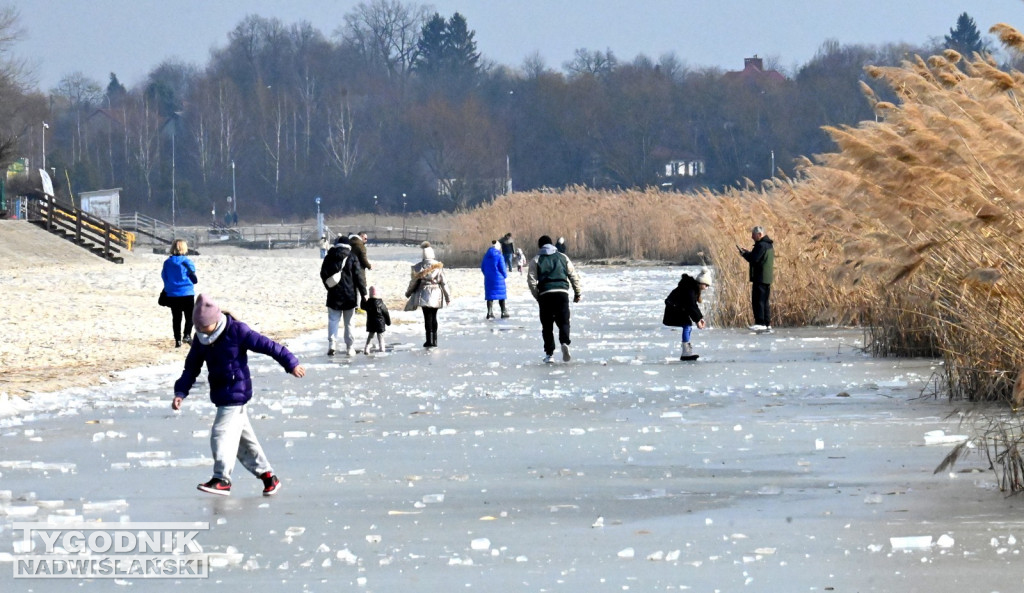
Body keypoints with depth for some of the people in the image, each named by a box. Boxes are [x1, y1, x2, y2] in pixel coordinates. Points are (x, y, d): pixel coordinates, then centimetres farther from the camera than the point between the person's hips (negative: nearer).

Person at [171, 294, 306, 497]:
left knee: (221, 433, -16)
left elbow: (267, 345, -12)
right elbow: (191, 369, 10)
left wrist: (291, 364, -13)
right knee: (244, 437, 13)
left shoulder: (237, 331, -13)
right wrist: (180, 393, -2)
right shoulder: (201, 341, 6)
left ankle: (222, 479, -15)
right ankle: (267, 475, 23)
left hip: (236, 394, -8)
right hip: (220, 395, 8)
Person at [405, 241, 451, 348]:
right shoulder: (439, 266, -3)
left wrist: (409, 292, 20)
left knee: (427, 317, 1)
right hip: (436, 295, 2)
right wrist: (448, 297, 7)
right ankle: (434, 340, 16)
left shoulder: (419, 267, -6)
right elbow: (444, 282, -1)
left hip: (424, 294, -2)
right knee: (434, 317, 12)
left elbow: (414, 281, 2)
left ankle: (430, 340, -3)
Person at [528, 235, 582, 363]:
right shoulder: (563, 257, 12)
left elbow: (531, 280, 0)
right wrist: (577, 293, 17)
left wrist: (537, 296, 9)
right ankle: (564, 342, -24)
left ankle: (549, 353, 4)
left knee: (547, 325, 8)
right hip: (562, 292, 1)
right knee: (563, 321, 4)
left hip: (545, 295, -1)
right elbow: (574, 276, 10)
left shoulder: (536, 260, 7)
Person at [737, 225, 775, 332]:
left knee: (758, 301, -9)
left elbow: (754, 259, -20)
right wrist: (749, 253, 13)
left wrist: (744, 253, -4)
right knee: (765, 301, 12)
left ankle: (760, 323, -13)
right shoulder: (769, 245, 16)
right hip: (767, 278, 10)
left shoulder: (761, 246, -15)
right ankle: (767, 324, 12)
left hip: (760, 278, -10)